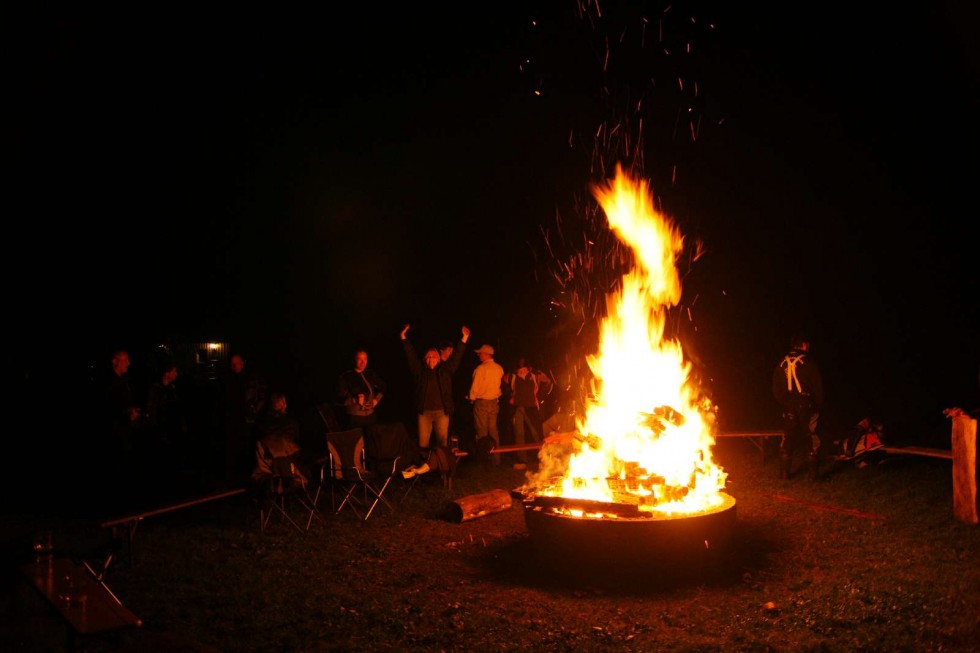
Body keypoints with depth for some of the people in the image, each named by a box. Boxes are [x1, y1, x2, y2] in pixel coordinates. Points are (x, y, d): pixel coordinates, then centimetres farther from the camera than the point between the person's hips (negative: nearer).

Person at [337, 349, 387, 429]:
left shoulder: (371, 374, 8)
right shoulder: (345, 377, -6)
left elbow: (383, 386, 26)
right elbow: (340, 399, -9)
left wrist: (377, 399, 13)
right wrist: (355, 400, -23)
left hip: (371, 416, 4)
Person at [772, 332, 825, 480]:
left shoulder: (782, 363, 5)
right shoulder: (808, 362, -8)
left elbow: (775, 388, 9)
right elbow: (818, 386, -5)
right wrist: (819, 404, 8)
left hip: (788, 406, 4)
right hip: (806, 405, -4)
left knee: (787, 439, 10)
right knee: (812, 438, 5)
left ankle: (785, 471, 11)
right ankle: (813, 471, 3)